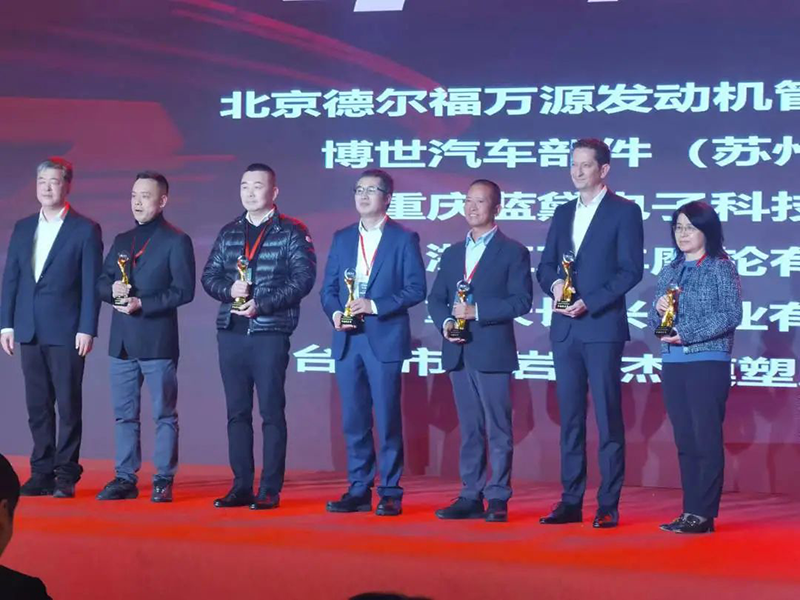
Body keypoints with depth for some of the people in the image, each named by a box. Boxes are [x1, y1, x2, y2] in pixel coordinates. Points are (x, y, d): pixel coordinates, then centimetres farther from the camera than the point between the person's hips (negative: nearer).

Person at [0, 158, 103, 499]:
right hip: (30, 330, 5)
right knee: (37, 405, 7)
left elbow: (91, 284, -5)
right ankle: (42, 471, 13)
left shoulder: (85, 230, -2)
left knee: (68, 404, -1)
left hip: (66, 331, -5)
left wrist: (87, 329, -11)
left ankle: (66, 474, 4)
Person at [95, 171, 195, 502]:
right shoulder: (121, 240, 17)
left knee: (164, 413, 0)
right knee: (124, 413, 9)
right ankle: (125, 478, 14)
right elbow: (101, 283, 16)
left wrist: (142, 304, -17)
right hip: (122, 341, 6)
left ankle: (164, 480, 3)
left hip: (158, 341, -6)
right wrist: (112, 290, -7)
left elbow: (184, 290, -11)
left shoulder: (177, 241, -3)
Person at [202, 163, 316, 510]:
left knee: (271, 412, -4)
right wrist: (229, 290, -9)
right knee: (237, 411, 6)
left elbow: (303, 277, -8)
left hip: (270, 332, -5)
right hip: (231, 332, 5)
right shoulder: (229, 233, 15)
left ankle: (271, 490, 0)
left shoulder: (292, 232, 0)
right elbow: (209, 276, 13)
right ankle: (241, 487, 12)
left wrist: (263, 304, -16)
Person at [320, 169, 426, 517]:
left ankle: (390, 493, 3)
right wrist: (334, 312, -6)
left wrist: (375, 305, -15)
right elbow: (328, 287, 14)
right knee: (353, 419, 6)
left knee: (387, 419, -2)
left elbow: (416, 289, -6)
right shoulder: (342, 238, 15)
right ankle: (358, 490, 13)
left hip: (385, 339, -4)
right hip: (347, 340, 5)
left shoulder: (404, 239, 1)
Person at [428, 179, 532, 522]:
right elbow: (436, 299, 16)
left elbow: (522, 301, -9)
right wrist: (445, 322, -5)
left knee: (498, 428, -3)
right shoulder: (452, 254, 18)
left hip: (493, 352, -5)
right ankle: (471, 496, 10)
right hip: (459, 353, 5)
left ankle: (498, 498, 0)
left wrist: (477, 311, -15)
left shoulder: (513, 252, 1)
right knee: (469, 429, 8)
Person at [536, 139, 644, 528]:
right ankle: (571, 502, 11)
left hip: (603, 327, -6)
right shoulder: (563, 212, 17)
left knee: (608, 417, -3)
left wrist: (589, 302, -15)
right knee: (570, 417, 7)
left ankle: (608, 506, -1)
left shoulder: (624, 212, -1)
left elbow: (631, 270, -8)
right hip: (565, 328, 6)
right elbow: (545, 265, 16)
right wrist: (554, 284, -7)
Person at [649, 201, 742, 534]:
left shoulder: (722, 268, -2)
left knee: (707, 438, -6)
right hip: (673, 364, 6)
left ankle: (704, 513, -5)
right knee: (684, 440, 7)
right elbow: (655, 320, 16)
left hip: (708, 363, -6)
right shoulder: (669, 272, 15)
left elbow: (731, 315, -11)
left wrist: (688, 333, -17)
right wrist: (659, 310, -8)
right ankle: (691, 511, 11)